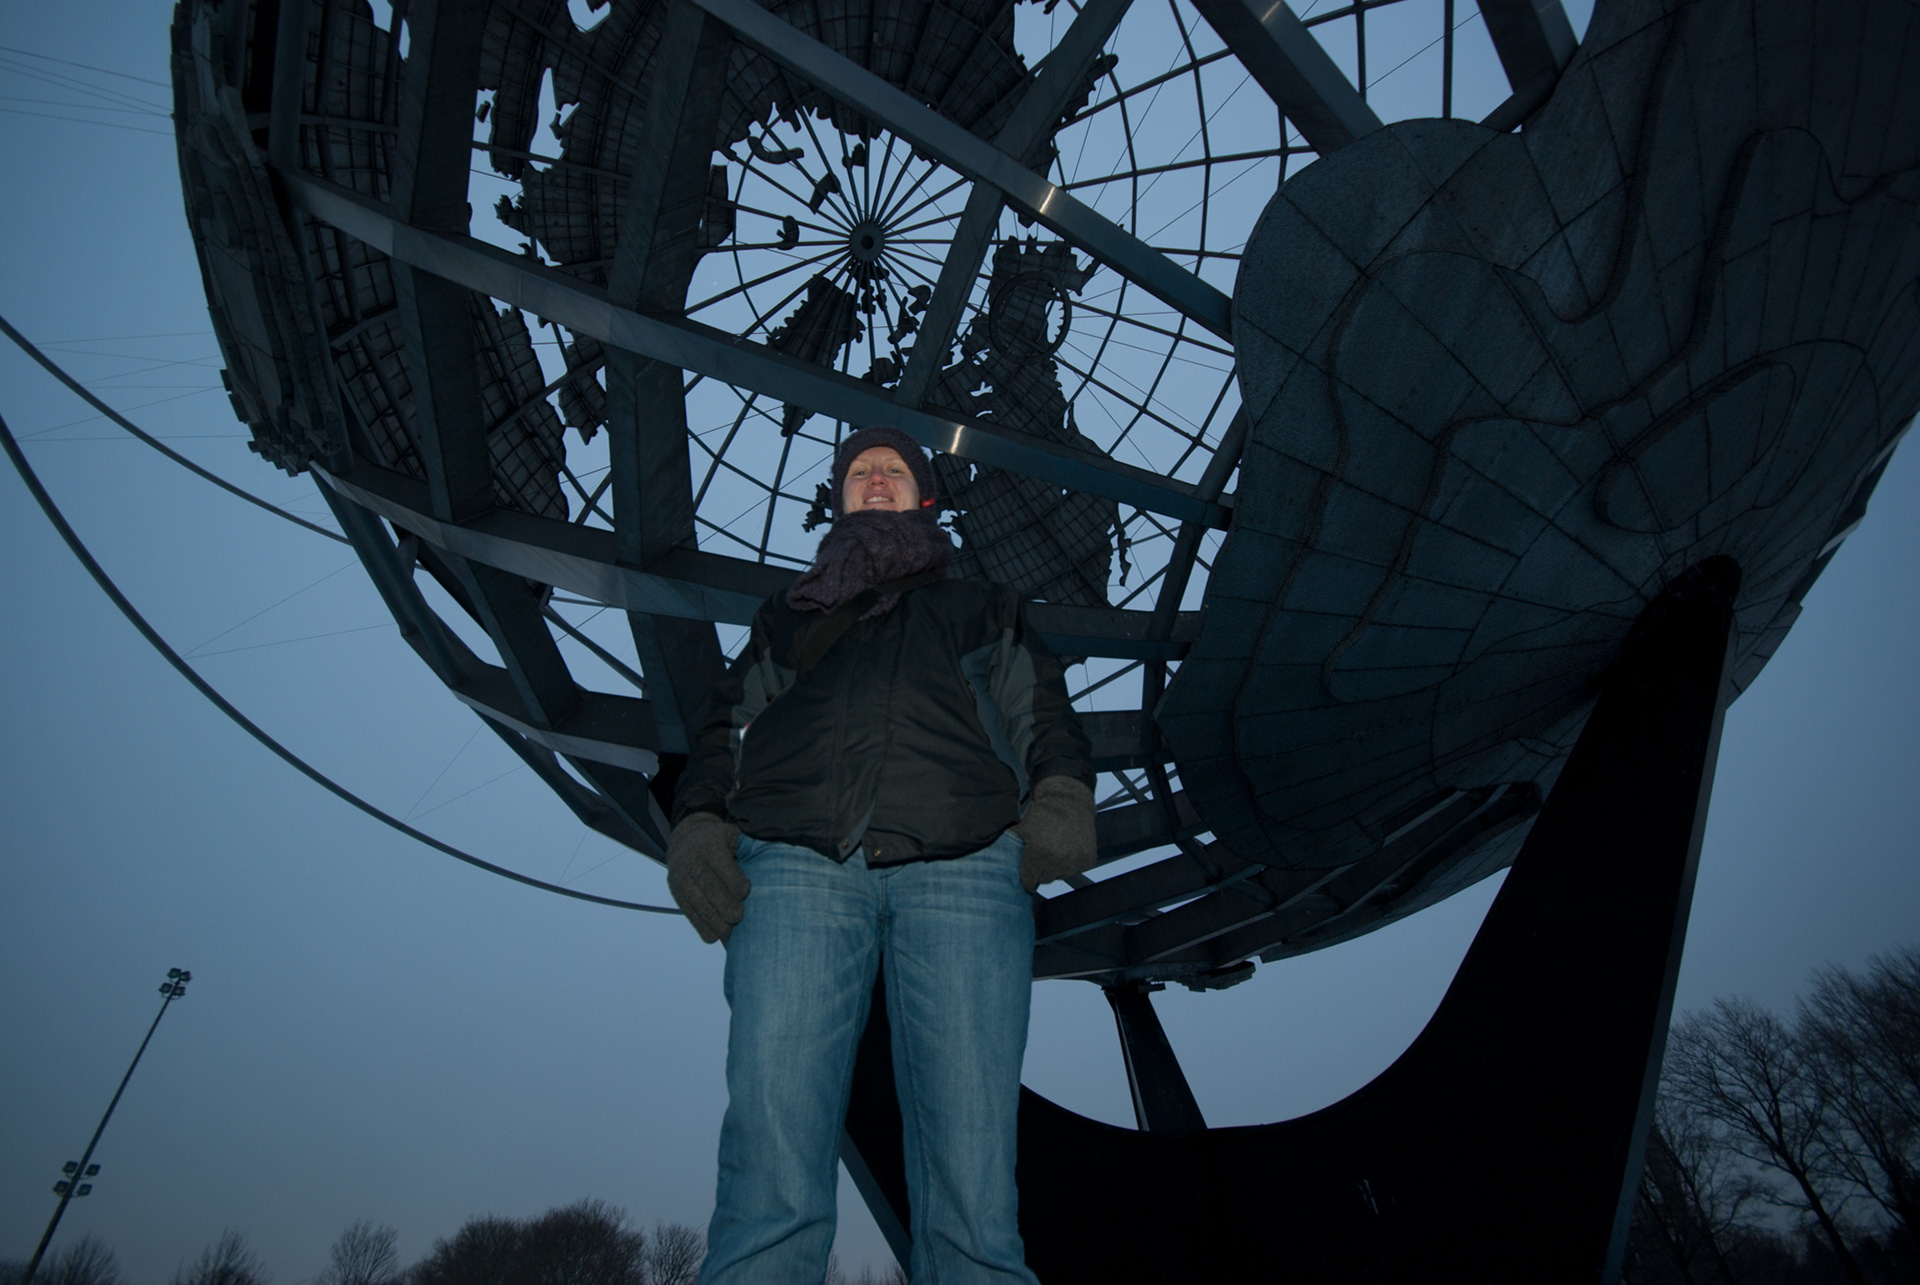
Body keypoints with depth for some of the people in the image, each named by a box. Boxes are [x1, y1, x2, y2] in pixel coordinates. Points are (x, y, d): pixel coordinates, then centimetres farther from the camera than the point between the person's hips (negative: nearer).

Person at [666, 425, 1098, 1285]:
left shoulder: (983, 608, 34)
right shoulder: (790, 615, 36)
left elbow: (1042, 711, 20)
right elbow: (730, 723, 24)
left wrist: (1062, 795, -3)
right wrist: (699, 822, 3)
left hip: (962, 868, 0)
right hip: (796, 866, 1)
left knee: (972, 1185, -13)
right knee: (772, 1176, -14)